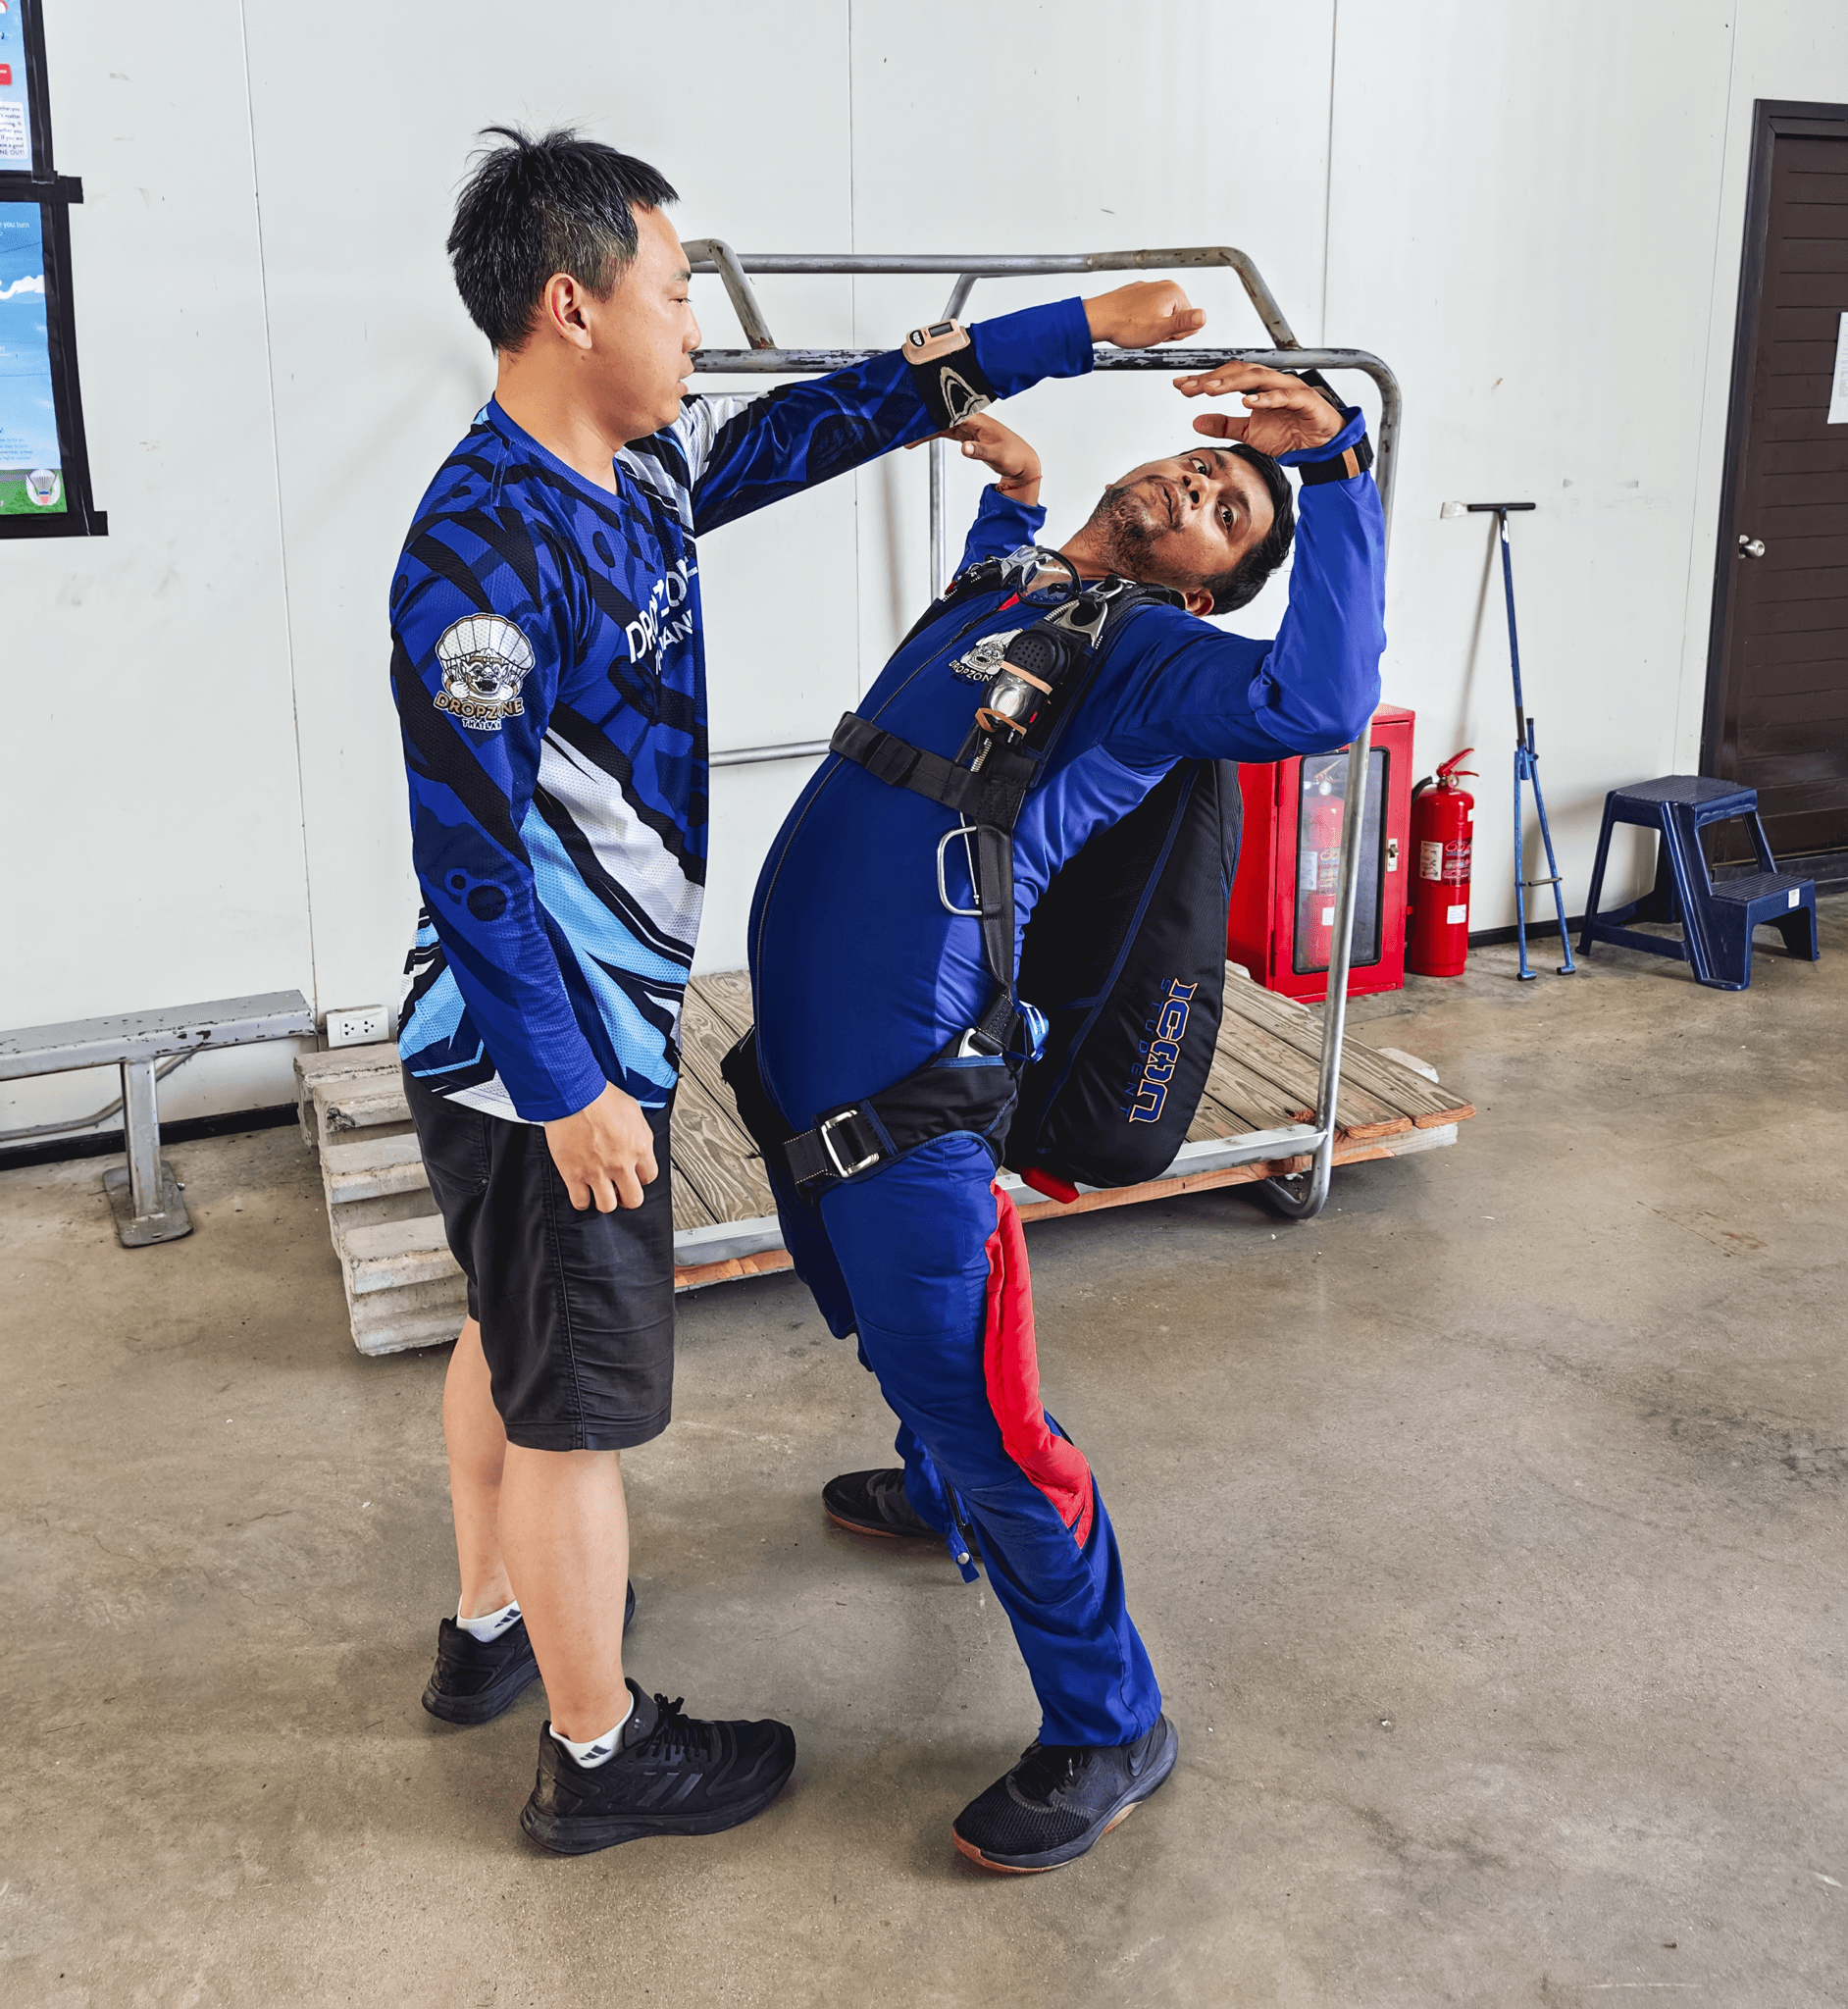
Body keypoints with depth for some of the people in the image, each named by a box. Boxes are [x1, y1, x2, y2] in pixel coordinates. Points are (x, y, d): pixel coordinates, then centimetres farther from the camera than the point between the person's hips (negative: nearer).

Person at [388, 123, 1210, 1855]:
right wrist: (570, 1091, -21)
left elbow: (843, 414, 12)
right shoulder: (485, 554, -23)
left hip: (578, 1033, 10)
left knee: (513, 1343, 24)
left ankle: (491, 1627, 46)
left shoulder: (642, 473, 4)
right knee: (579, 1403, 5)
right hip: (547, 1063, -10)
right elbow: (466, 855, -24)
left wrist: (1081, 328, 12)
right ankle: (598, 1753, 24)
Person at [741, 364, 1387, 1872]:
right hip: (803, 1056, 9)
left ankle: (1109, 1731, 15)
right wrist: (1012, 499, 26)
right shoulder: (1000, 587, 15)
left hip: (905, 1093, -8)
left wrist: (1338, 465, -25)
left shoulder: (1147, 647, -8)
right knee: (894, 1337, 30)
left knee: (984, 1420, -3)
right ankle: (937, 1499, 58)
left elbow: (1318, 700, -29)